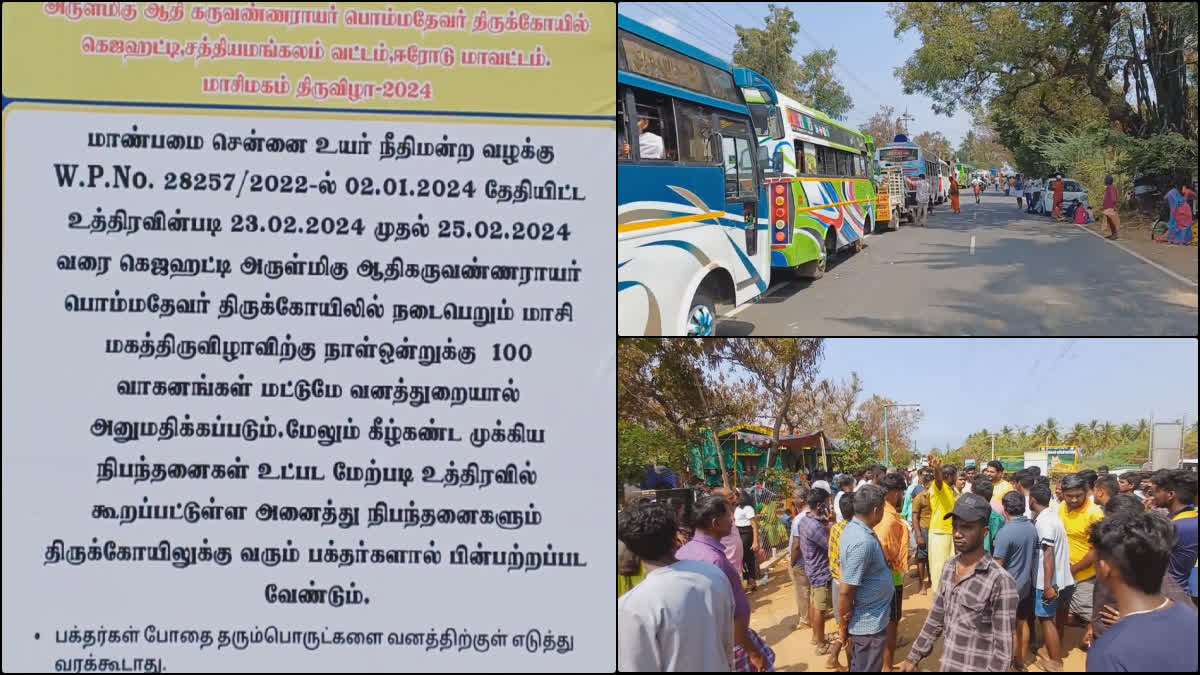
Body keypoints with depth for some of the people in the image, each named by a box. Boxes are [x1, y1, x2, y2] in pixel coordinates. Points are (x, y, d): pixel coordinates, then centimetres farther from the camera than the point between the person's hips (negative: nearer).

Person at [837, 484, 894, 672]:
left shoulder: (854, 528, 2)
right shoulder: (863, 542, -29)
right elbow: (845, 591, -27)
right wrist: (844, 627, -15)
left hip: (866, 619, 9)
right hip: (869, 623, -9)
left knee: (859, 667, 22)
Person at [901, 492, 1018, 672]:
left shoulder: (1000, 581, -20)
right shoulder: (950, 566, 2)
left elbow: (1003, 645, -18)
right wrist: (914, 657, 14)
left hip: (977, 668, -7)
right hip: (947, 665, 7)